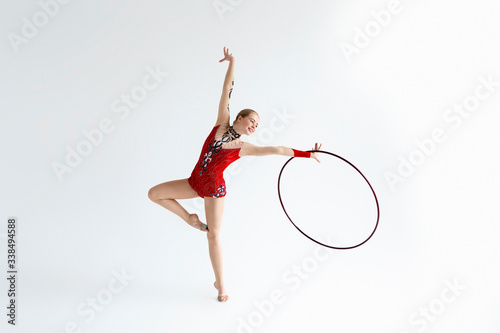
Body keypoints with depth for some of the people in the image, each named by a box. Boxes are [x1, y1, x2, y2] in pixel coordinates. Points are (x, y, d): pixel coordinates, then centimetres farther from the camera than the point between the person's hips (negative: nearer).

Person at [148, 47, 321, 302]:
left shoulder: (244, 148, -7)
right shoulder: (222, 123, -3)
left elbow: (277, 150, -9)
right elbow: (227, 91, -4)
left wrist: (306, 154, -12)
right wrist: (232, 62, 2)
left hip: (215, 190, -3)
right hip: (194, 183, 3)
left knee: (214, 236, 1)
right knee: (154, 193, -1)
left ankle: (220, 284, 18)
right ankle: (190, 218, 13)